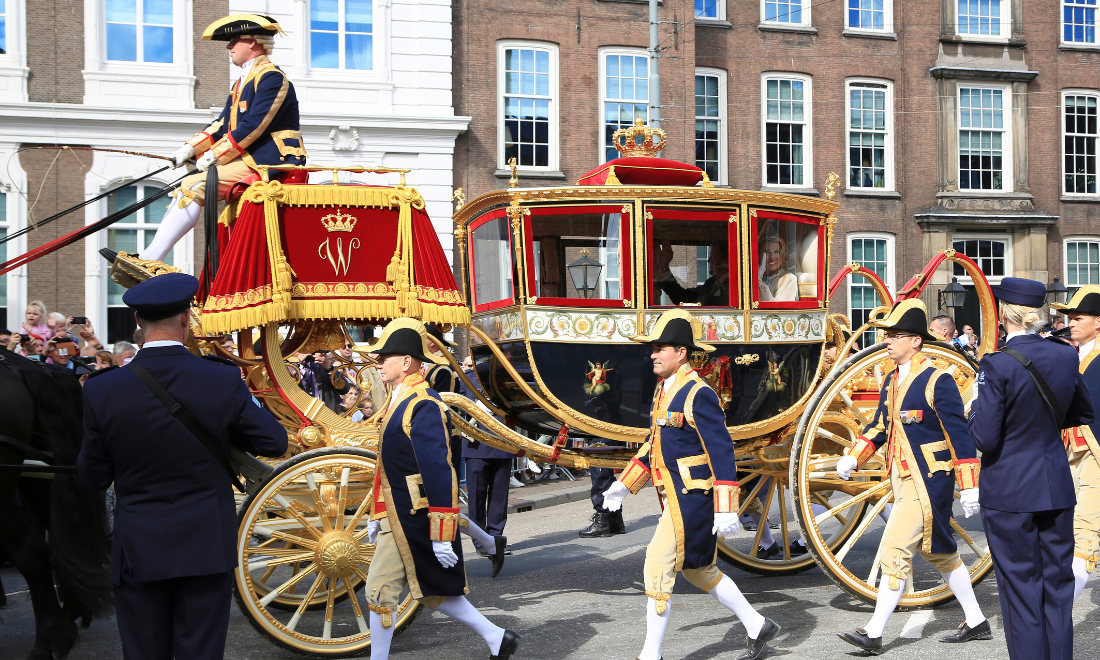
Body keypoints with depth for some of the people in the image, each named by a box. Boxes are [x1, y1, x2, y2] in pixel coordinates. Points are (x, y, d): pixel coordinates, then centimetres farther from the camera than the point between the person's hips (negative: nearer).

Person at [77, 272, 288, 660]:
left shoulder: (102, 390, -10)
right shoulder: (224, 381, -12)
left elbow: (93, 477, -1)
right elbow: (275, 442, -3)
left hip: (138, 551, 1)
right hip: (207, 547, 0)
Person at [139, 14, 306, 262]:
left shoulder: (272, 77, -9)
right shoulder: (242, 83, 22)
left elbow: (252, 126, -17)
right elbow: (223, 124, 20)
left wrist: (214, 156, -15)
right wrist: (191, 149, 6)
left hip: (267, 163, -10)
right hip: (246, 159, 10)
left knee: (195, 186, -20)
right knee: (186, 186, 0)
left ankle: (150, 261, -20)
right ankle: (150, 256, -5)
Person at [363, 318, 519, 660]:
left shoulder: (423, 406, -19)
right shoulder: (399, 400, 12)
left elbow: (439, 473, -23)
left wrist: (441, 535, -23)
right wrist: (377, 514, 21)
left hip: (411, 519, -10)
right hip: (399, 515, 10)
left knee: (380, 590, -3)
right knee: (431, 590, 16)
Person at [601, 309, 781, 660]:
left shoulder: (698, 394, -18)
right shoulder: (664, 389, 11)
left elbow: (722, 453, -20)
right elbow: (654, 444, 19)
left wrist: (726, 510, -22)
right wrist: (625, 485, 16)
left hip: (692, 499, -10)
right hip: (676, 497, 10)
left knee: (658, 568, -7)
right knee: (699, 570, 18)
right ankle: (758, 627, 32)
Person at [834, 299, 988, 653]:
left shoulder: (938, 381, -15)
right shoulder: (892, 380, 10)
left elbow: (959, 435, -14)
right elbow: (880, 425, 16)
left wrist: (969, 487, -15)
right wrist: (852, 458, 4)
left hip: (928, 484, -9)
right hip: (903, 479, 9)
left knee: (894, 552, -9)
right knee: (940, 552, 17)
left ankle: (874, 634, -3)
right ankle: (977, 622, 31)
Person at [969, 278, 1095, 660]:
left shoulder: (998, 365, -19)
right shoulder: (1065, 356, -1)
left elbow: (984, 438, -18)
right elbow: (1084, 414, 16)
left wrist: (975, 408, 0)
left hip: (1010, 493, -5)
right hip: (1057, 488, 5)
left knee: (1021, 589, 6)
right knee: (1057, 584, 15)